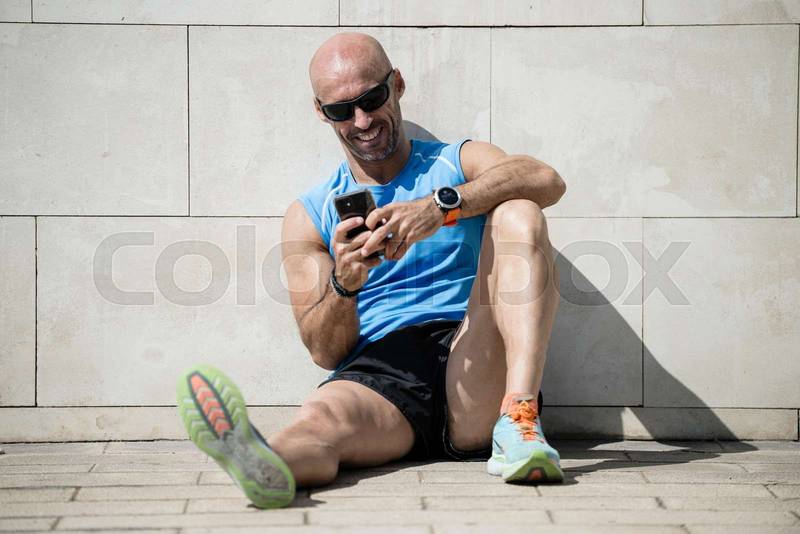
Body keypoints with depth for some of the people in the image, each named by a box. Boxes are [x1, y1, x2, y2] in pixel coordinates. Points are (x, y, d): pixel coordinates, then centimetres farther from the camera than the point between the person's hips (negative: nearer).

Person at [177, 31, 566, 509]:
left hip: (476, 374, 1)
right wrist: (343, 285, -13)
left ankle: (518, 421, -34)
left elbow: (546, 180, -6)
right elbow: (325, 352, 9)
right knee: (321, 418, -35)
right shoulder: (308, 216, 19)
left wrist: (442, 205, -22)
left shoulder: (459, 163, 18)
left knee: (519, 214, -19)